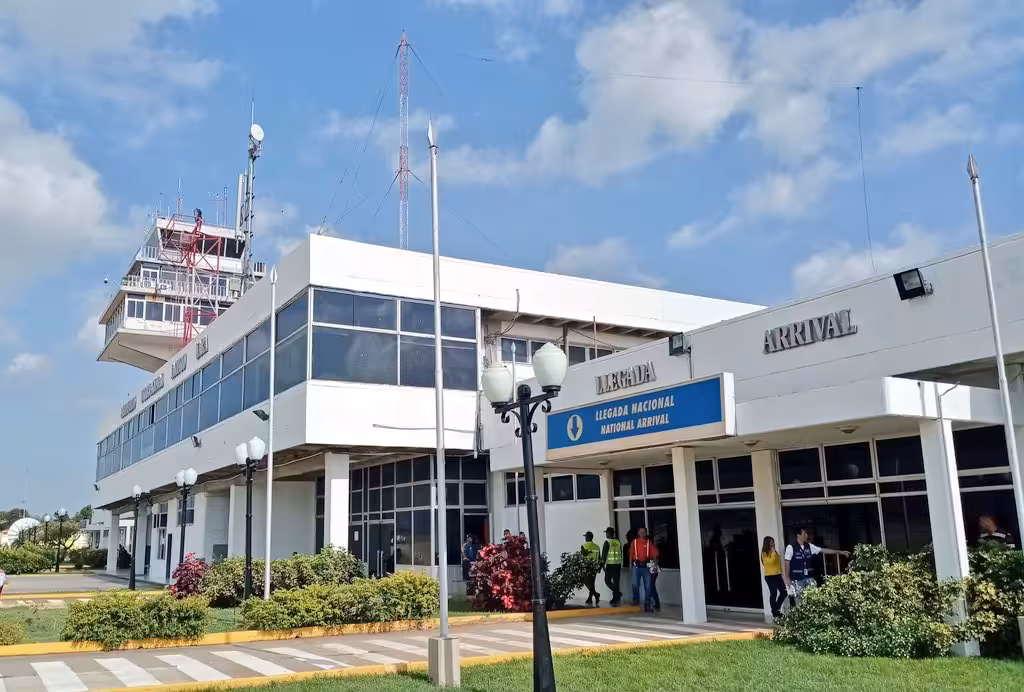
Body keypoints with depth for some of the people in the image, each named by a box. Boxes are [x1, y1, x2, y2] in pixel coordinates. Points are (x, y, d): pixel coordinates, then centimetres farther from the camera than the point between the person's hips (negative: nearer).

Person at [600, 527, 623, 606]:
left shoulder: (607, 542, -6)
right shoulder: (618, 542, 10)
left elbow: (604, 554, -9)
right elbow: (621, 554, 14)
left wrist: (602, 564, -6)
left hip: (610, 565, -5)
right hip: (618, 565, 5)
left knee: (607, 581, 6)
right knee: (616, 582, 7)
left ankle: (617, 594, -9)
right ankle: (615, 599, 6)